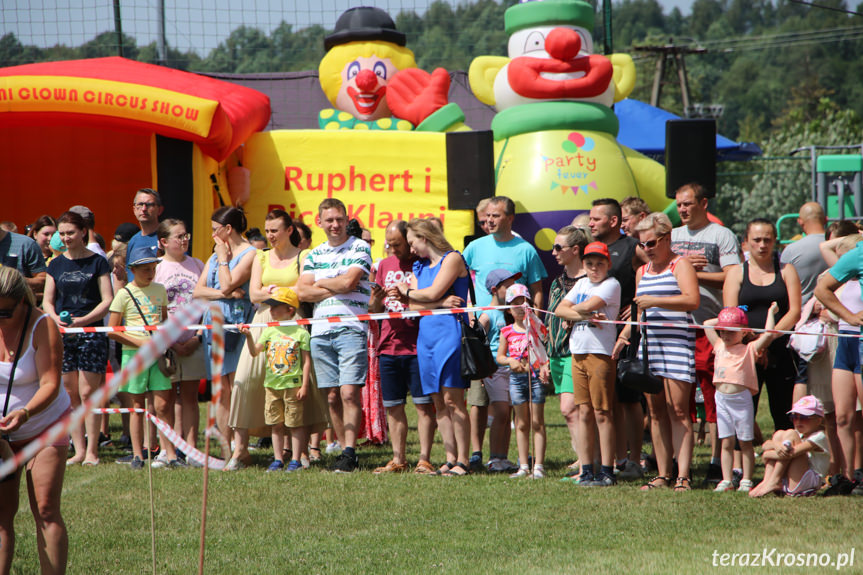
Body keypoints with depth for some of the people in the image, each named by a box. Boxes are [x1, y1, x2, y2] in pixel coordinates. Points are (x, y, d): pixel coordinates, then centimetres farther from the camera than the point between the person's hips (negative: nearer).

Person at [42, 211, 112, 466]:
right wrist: (55, 318, -9)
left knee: (88, 392, -6)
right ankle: (78, 450, 10)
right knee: (70, 393, 4)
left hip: (90, 332, -4)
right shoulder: (56, 264, 12)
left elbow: (107, 301, -3)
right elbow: (47, 301, 13)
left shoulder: (97, 262, 1)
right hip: (62, 334, 4)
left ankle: (92, 450, 0)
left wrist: (83, 320, -16)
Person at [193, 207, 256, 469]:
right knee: (221, 390, 5)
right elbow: (198, 291, 11)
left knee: (237, 388, -10)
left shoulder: (249, 254, -4)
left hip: (237, 324, -7)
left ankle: (240, 450, -11)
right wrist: (224, 293, -5)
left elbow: (228, 285, -15)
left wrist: (223, 258, -3)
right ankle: (225, 449, 7)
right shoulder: (215, 256, 21)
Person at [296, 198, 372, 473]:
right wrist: (336, 288, -5)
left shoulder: (360, 248, 3)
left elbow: (349, 282, -11)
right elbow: (303, 292, 6)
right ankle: (345, 450, 11)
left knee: (349, 393, -13)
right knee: (332, 396, 5)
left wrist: (320, 283, 5)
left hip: (351, 329, -5)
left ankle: (349, 452, -14)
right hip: (321, 331, 5)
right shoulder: (314, 255, 17)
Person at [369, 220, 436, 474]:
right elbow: (373, 308, 17)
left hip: (418, 347, -6)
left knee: (423, 404, -5)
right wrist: (377, 299, -6)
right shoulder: (385, 265, 15)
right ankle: (398, 459, 12)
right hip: (388, 346, 6)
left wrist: (408, 297, -21)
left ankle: (424, 460, -4)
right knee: (392, 405, 6)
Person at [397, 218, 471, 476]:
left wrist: (408, 291, 7)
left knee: (452, 399, -11)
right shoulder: (419, 267, 20)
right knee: (438, 402, 4)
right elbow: (413, 306, 8)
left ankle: (463, 461, -9)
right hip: (425, 335, 7)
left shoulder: (452, 259, -1)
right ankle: (450, 459, 6)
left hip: (448, 331, -7)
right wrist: (440, 303, -8)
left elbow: (432, 293, -10)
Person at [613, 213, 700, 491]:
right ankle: (663, 475, 6)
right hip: (647, 345, 7)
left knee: (677, 411, -10)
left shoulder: (680, 265, 0)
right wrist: (624, 335, 20)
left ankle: (683, 476, -11)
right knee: (656, 413, 4)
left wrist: (655, 301, -18)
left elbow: (692, 300, -15)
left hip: (676, 344, -7)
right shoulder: (642, 272, 22)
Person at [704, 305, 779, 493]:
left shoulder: (749, 349, 1)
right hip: (722, 399, 4)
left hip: (741, 398, -4)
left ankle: (746, 481, 6)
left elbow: (768, 334, -10)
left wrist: (771, 312, 0)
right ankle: (727, 480, 7)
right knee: (726, 442, 5)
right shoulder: (719, 347, 15)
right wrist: (724, 320, 21)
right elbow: (707, 324, 23)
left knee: (745, 442, 2)